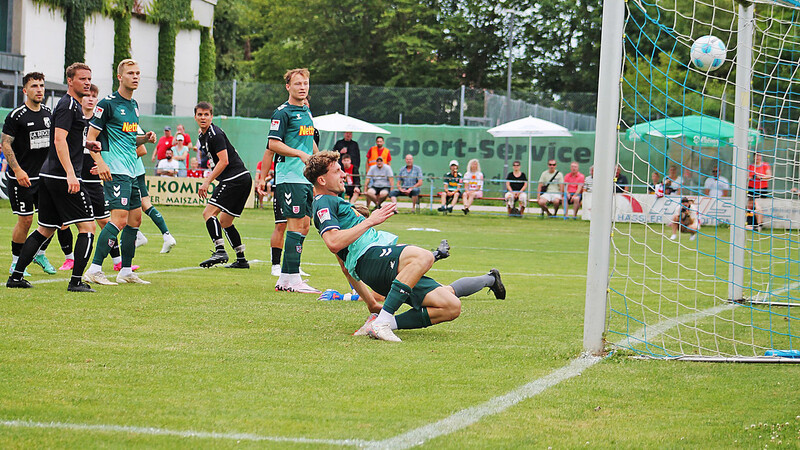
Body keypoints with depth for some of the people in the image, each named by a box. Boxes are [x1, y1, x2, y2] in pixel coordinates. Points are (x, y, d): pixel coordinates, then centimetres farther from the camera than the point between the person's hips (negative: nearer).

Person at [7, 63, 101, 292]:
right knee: (87, 226, -6)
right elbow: (59, 140, -21)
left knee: (45, 229, 14)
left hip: (49, 176, 10)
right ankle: (76, 281, -8)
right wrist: (70, 174, -29)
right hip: (63, 176, -10)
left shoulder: (73, 105, 20)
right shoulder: (68, 105, -11)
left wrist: (85, 143, 16)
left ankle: (16, 276, 14)